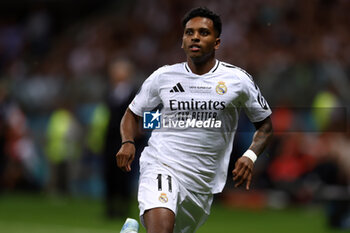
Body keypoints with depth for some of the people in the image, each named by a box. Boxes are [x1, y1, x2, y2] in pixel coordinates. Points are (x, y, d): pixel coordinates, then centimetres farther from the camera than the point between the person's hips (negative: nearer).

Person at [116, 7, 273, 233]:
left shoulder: (237, 80, 1)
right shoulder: (163, 76, 3)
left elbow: (265, 124, 11)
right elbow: (134, 113, 16)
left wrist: (250, 156, -8)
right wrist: (128, 142, -5)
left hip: (203, 181, 2)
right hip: (161, 166, -2)